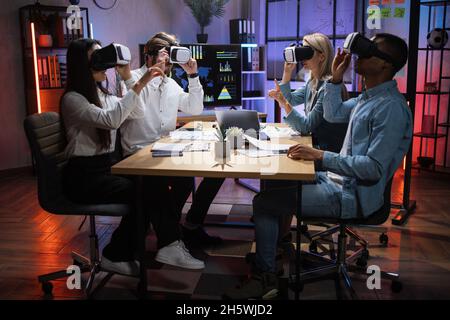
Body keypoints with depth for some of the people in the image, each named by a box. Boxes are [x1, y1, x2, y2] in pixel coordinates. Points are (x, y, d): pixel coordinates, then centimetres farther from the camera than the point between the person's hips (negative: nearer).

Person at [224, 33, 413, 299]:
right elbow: (333, 114, 21)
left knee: (264, 202, -10)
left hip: (352, 195, -10)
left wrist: (322, 156, -28)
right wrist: (336, 78, 7)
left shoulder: (390, 108, -22)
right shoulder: (370, 96, 8)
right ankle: (275, 246, 27)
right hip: (339, 180, 10)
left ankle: (265, 278, 4)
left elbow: (374, 168, -28)